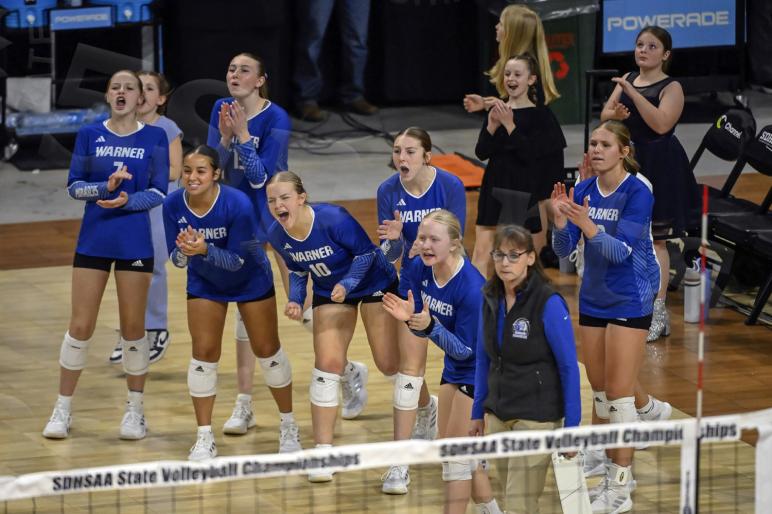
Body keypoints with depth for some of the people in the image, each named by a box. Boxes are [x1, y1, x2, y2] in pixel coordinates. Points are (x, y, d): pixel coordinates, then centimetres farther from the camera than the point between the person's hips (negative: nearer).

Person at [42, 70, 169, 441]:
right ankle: (63, 410, 11)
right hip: (93, 240, 1)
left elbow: (159, 192, -4)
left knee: (132, 327, 3)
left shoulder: (155, 138, 0)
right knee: (80, 326, 1)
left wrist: (127, 200, -20)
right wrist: (105, 188, -18)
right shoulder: (89, 135, 3)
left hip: (135, 243, -1)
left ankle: (135, 411, 16)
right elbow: (74, 185, 0)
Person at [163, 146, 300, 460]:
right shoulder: (173, 205, -22)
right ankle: (204, 438, 6)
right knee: (204, 353, -3)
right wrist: (185, 251, -38)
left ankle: (288, 426, 26)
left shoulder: (238, 204, -32)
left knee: (267, 350, 7)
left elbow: (237, 260, -28)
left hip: (250, 281, -2)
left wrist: (205, 250, -44)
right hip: (204, 284, 2)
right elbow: (176, 259, -15)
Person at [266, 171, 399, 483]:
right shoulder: (277, 236, -15)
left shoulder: (333, 219, -33)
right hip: (330, 293, 4)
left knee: (390, 365, 0)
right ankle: (323, 451, -6)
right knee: (326, 365, -11)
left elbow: (366, 252, -21)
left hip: (375, 284, -4)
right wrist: (296, 300, -13)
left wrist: (347, 284, -33)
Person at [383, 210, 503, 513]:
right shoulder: (417, 270, -13)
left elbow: (465, 349, -25)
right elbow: (424, 326, -3)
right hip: (454, 367, 8)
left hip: (479, 371, -8)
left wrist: (430, 327, -40)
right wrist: (410, 318, -25)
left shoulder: (472, 287, -32)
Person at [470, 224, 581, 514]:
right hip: (499, 415, 6)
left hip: (537, 417, -6)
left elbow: (569, 367, -12)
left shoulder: (548, 303, -14)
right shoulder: (490, 299, 4)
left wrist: (572, 426, -13)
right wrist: (478, 413, 14)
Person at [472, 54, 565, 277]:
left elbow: (530, 154, -16)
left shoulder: (540, 115, -6)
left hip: (526, 192, -4)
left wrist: (510, 125, -20)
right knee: (482, 253, -3)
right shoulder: (497, 111, 8)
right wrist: (492, 126, -12)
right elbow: (481, 152, 3)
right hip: (495, 189, 4)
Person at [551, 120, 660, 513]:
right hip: (593, 299, 6)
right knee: (600, 391, 9)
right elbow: (563, 249, -3)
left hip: (630, 300, -6)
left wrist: (587, 224, -36)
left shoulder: (638, 192, -16)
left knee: (619, 392, -7)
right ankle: (614, 472, 19)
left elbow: (621, 251, -22)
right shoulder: (582, 191, 0)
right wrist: (561, 220, -22)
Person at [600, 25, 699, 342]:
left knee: (654, 241, -5)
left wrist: (633, 94, -27)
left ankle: (658, 313, -1)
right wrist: (616, 115, -18)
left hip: (658, 168, -6)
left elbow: (661, 123, -24)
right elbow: (604, 114, 6)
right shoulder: (627, 80, 10)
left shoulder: (671, 88, -9)